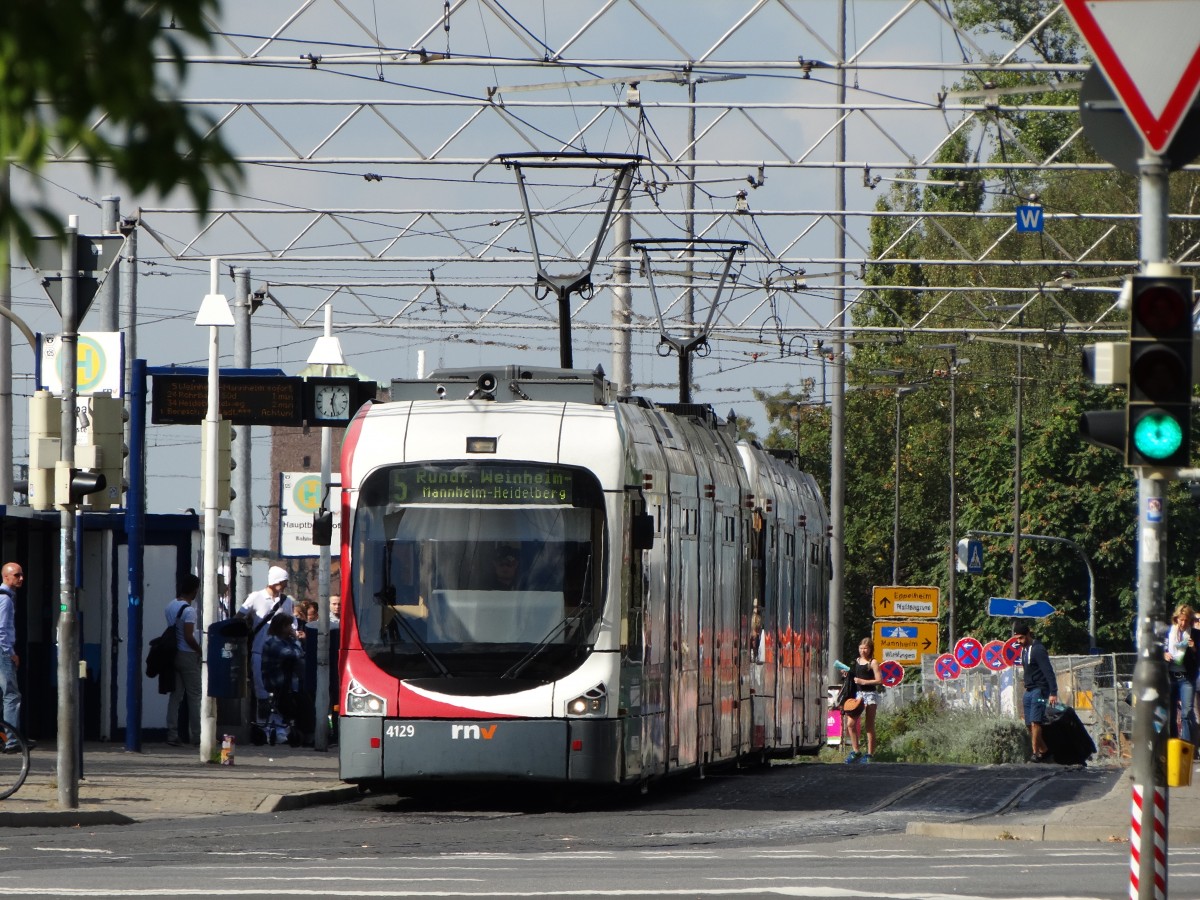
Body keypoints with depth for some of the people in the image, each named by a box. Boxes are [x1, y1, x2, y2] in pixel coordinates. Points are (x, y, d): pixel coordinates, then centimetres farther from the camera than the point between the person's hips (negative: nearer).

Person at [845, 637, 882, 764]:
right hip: (858, 695, 6)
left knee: (869, 726, -2)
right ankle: (855, 752, 5)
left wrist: (863, 682, -16)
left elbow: (879, 680, -10)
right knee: (851, 723, -3)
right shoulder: (856, 661, 14)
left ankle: (869, 755, 1)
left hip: (870, 695, -6)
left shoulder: (873, 662, -5)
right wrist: (847, 675, 6)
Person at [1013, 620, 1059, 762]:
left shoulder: (1038, 650, -12)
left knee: (1035, 722, -17)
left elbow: (1048, 672, -18)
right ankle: (1044, 750, 11)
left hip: (1039, 690, -9)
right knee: (1030, 725, 5)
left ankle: (1037, 753, -19)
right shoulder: (1024, 650, 16)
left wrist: (1053, 693, -24)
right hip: (1029, 691, 9)